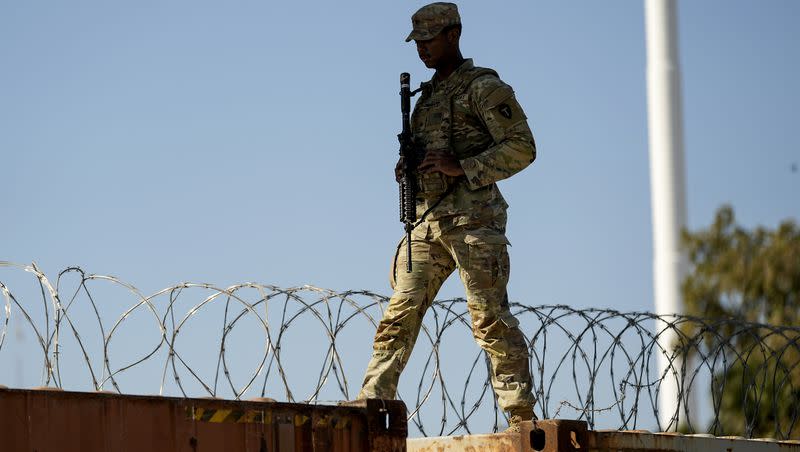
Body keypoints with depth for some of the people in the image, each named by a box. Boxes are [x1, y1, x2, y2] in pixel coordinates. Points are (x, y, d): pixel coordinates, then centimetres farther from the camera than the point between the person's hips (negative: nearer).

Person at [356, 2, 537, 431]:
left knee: (490, 319, -10)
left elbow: (522, 147, -10)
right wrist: (406, 168, 7)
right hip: (426, 220, 7)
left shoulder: (483, 87, -2)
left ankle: (521, 415, -8)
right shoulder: (428, 94, 22)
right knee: (398, 316, 0)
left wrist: (463, 167, -17)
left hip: (471, 217, -7)